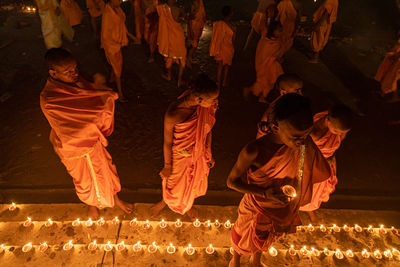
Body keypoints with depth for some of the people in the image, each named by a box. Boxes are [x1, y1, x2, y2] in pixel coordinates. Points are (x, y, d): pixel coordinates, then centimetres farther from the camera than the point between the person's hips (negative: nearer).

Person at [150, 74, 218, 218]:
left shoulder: (208, 106, -22)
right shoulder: (173, 114, -36)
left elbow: (207, 130, -4)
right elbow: (167, 142, -20)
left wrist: (209, 154, 7)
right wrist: (167, 166, -6)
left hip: (199, 155, 4)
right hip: (178, 157, -4)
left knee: (194, 182, 30)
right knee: (173, 184, 26)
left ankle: (187, 204, 66)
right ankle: (165, 201, 64)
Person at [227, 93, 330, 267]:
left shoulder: (303, 144, -23)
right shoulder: (254, 152, -37)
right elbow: (232, 181, -25)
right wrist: (265, 193, -34)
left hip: (282, 209, 5)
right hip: (256, 209, -4)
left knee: (266, 238, 33)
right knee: (244, 239, 26)